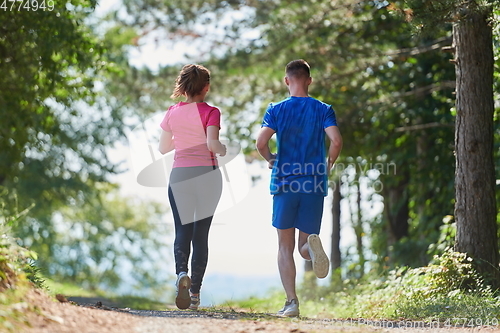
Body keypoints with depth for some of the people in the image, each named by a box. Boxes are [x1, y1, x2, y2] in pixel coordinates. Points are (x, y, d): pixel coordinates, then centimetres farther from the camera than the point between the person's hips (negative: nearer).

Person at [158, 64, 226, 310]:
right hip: (207, 175, -2)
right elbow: (212, 143, -20)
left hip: (179, 176, 2)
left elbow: (163, 148, 10)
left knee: (182, 230, 6)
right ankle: (195, 293, 6)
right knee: (201, 233, 6)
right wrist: (224, 151, 2)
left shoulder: (172, 112, 4)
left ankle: (181, 272, -24)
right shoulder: (210, 112, -6)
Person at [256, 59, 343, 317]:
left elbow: (261, 142, -12)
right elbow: (336, 140, -12)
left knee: (285, 247, 9)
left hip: (284, 184, -1)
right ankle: (312, 245, -28)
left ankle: (291, 302, -1)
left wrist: (270, 159, 9)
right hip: (314, 185, 1)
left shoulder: (276, 110, 1)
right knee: (305, 247, 10)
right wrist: (329, 164, 5)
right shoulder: (323, 110, 3)